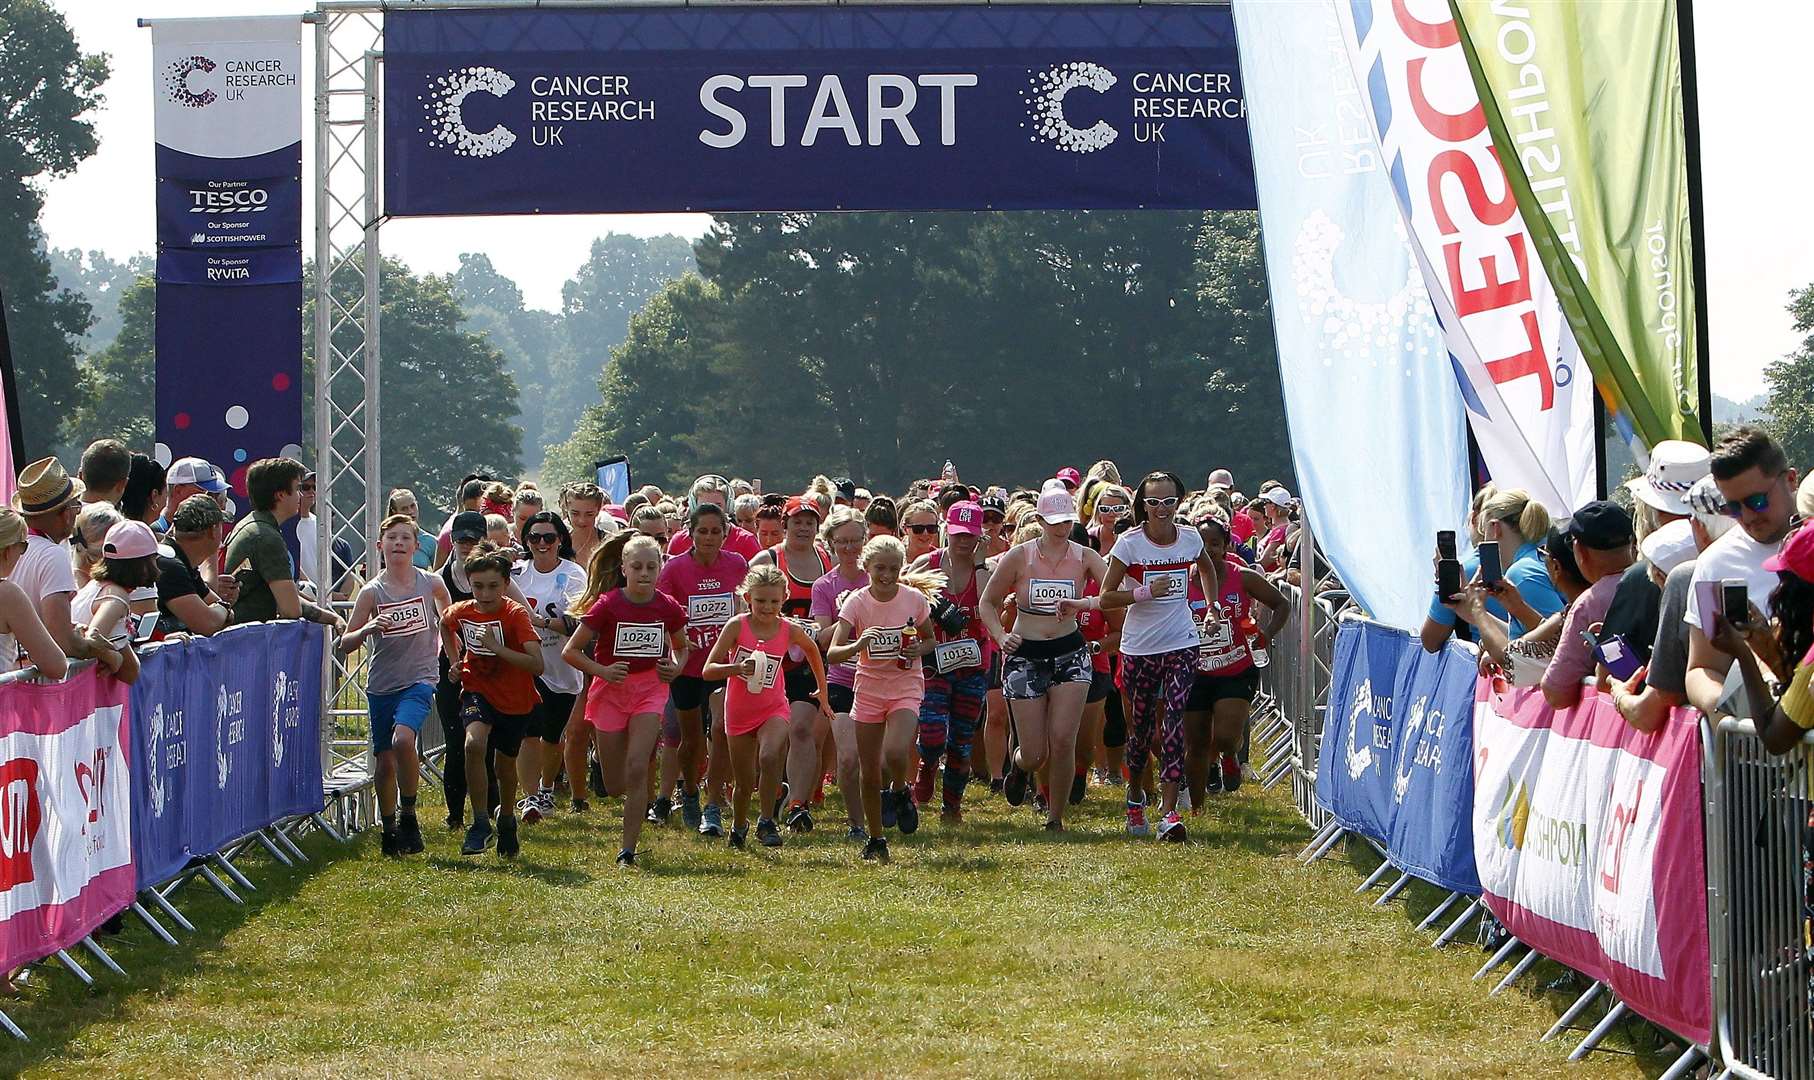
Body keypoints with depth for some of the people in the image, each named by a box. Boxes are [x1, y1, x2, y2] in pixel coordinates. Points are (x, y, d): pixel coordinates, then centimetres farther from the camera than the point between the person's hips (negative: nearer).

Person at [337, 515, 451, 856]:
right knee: (385, 761, 6)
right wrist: (367, 629, -24)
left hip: (419, 679, -2)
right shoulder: (372, 591, -4)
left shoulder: (431, 583, -2)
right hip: (382, 685, 2)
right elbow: (344, 644, -6)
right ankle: (389, 829, 25)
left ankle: (408, 815, -11)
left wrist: (444, 646, 15)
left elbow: (450, 615, 22)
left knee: (403, 739, -26)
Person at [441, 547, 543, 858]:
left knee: (506, 764, 15)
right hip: (478, 691, 1)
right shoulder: (460, 612, -9)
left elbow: (537, 665, -32)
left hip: (515, 700, -1)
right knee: (474, 744, -29)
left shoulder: (516, 614, -22)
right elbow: (445, 625, 19)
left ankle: (506, 821, 46)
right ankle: (480, 823, -20)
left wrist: (498, 648, -40)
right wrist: (454, 660, 7)